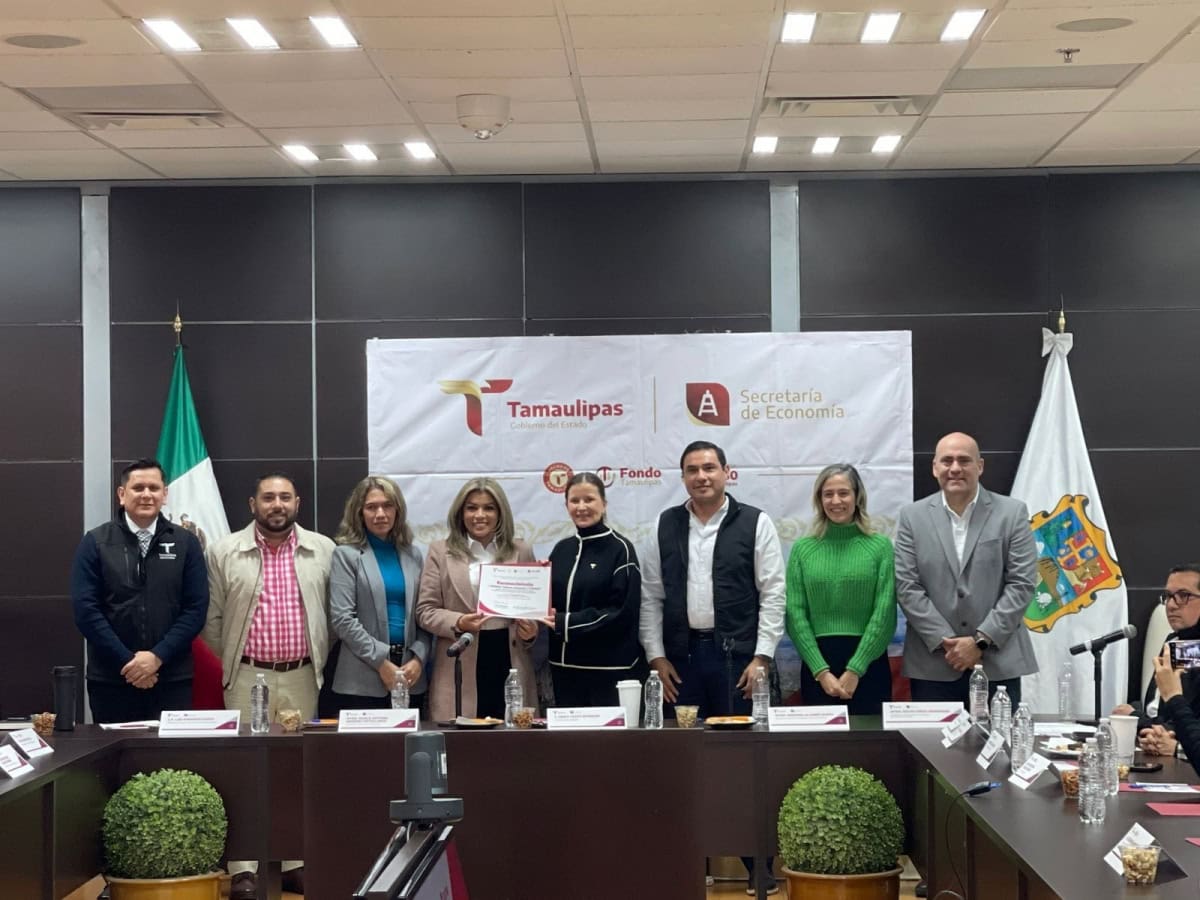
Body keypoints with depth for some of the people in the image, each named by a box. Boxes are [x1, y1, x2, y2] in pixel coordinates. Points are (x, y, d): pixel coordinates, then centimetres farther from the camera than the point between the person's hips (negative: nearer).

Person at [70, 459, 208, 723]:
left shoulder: (186, 543, 5)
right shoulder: (95, 543, 2)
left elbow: (196, 607, 0)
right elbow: (85, 609, -5)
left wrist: (158, 656, -11)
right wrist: (127, 661, -12)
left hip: (173, 679, 1)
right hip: (111, 678, -1)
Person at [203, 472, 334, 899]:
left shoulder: (323, 550, 4)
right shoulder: (225, 552, 0)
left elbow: (334, 613, 9)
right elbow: (212, 619, 4)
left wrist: (319, 660, 7)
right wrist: (233, 662, 6)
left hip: (302, 677, 2)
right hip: (248, 678, -1)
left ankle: (295, 863, 13)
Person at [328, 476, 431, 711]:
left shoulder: (412, 555, 14)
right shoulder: (346, 554, 2)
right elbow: (342, 619, -7)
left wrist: (418, 659, -6)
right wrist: (381, 662, -12)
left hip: (410, 679, 4)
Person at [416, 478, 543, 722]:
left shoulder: (521, 551, 13)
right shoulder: (440, 552, 8)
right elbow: (425, 611, 5)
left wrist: (532, 630, -4)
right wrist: (458, 623, -13)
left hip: (510, 661, 2)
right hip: (461, 668, -2)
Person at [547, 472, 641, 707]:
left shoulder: (620, 549, -6)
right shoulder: (562, 549, 11)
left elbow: (621, 612, -12)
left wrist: (565, 622, -16)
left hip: (608, 668, -5)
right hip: (564, 665, 5)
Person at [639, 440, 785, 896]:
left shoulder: (754, 523, 0)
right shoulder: (665, 526, 9)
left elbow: (773, 594, -2)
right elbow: (651, 596, 10)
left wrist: (761, 657, -7)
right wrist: (657, 657, 3)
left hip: (736, 654, -3)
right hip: (681, 656, 3)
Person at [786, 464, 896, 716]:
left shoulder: (880, 546, 1)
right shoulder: (803, 548, 5)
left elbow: (885, 612, -4)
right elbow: (795, 613, 0)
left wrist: (854, 670, -11)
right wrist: (822, 671, -9)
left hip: (868, 664, -1)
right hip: (816, 665, 1)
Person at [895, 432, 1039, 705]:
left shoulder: (1012, 513, 4)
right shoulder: (913, 517, 6)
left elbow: (1022, 584, -2)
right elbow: (907, 588, 0)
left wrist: (981, 641, -9)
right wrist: (946, 641, -9)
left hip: (998, 662, 0)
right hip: (933, 665, 0)